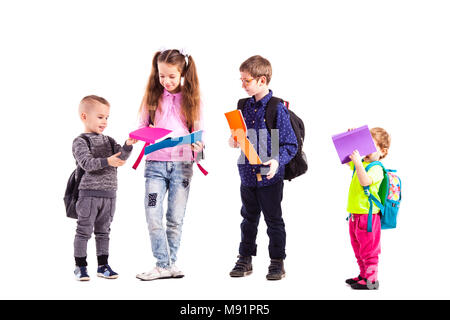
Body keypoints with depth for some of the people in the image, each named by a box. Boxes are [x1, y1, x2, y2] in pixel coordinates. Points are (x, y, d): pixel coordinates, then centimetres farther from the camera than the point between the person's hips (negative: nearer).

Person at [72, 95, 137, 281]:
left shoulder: (108, 141, 13)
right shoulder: (80, 142, -5)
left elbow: (121, 157, 1)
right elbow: (86, 163, -19)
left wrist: (128, 146, -18)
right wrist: (107, 161, -32)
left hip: (109, 194, 6)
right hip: (89, 193, -6)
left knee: (103, 231, 12)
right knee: (84, 231, 1)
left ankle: (103, 266, 20)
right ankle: (80, 266, 10)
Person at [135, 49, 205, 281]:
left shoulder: (191, 98, 4)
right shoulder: (152, 96, 6)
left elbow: (198, 131, 6)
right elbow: (143, 127, 9)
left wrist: (199, 146, -14)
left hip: (182, 164, 0)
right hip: (155, 163, 1)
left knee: (175, 219, 7)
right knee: (153, 216, -7)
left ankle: (170, 263, 18)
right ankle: (163, 265, 0)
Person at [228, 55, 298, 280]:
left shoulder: (277, 108, -12)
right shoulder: (244, 106, 7)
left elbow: (290, 144, -12)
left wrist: (277, 161, -26)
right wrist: (234, 141, -2)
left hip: (270, 176, -6)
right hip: (247, 174, 6)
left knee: (273, 220, 6)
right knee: (249, 218, 16)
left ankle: (277, 262, 19)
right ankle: (245, 259, 27)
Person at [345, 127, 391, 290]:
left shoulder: (376, 168, -15)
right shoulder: (361, 163, 12)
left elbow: (365, 181, -31)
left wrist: (358, 163, -38)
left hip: (368, 216, -10)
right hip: (355, 214, 10)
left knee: (368, 250, -3)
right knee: (358, 249, 19)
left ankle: (371, 280, 5)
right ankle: (364, 275, 31)